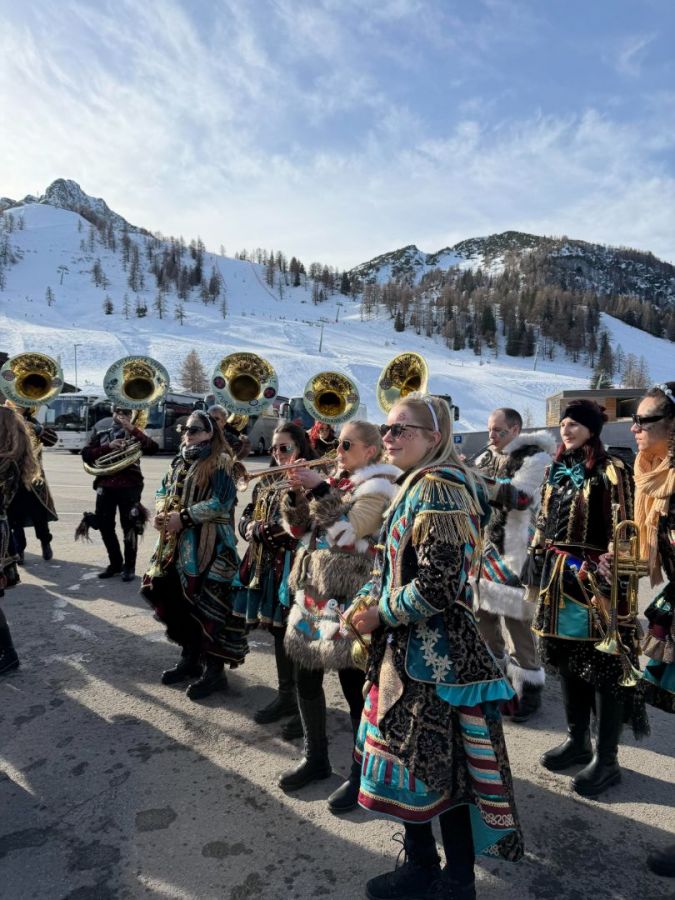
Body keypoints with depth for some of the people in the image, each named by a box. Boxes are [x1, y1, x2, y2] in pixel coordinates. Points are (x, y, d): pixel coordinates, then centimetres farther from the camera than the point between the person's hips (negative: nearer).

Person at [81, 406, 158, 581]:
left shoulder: (135, 434, 9)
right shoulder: (101, 434, 15)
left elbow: (153, 448, -9)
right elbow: (86, 454, 2)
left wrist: (132, 429, -14)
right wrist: (108, 447, -11)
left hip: (129, 486, -3)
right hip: (105, 485, 3)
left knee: (129, 527, -3)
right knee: (105, 526, 8)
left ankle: (129, 566, 9)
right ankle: (115, 563, 23)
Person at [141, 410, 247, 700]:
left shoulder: (220, 462, -10)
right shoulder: (181, 461, 15)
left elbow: (221, 502, -19)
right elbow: (164, 491, 20)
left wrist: (184, 517, -20)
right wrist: (161, 512, -1)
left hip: (208, 546, -8)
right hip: (176, 543, 8)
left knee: (207, 606, -5)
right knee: (179, 601, 14)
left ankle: (214, 670, 8)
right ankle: (190, 658, 31)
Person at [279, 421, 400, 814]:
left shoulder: (379, 486, -9)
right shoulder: (335, 481, 12)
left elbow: (345, 533, -20)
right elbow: (299, 528, 11)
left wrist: (319, 490, -17)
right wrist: (297, 493, -4)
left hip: (348, 600, -8)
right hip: (313, 593, 8)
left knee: (355, 685, 2)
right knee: (306, 678, 15)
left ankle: (362, 774, 20)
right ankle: (316, 758, 35)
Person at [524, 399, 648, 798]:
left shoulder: (611, 471, -8)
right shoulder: (556, 471, 12)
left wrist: (611, 578, -15)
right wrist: (536, 561, 13)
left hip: (593, 577, -7)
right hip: (558, 575, 7)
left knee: (603, 665, 2)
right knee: (568, 660, 15)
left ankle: (607, 759, 15)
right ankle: (578, 741, 31)